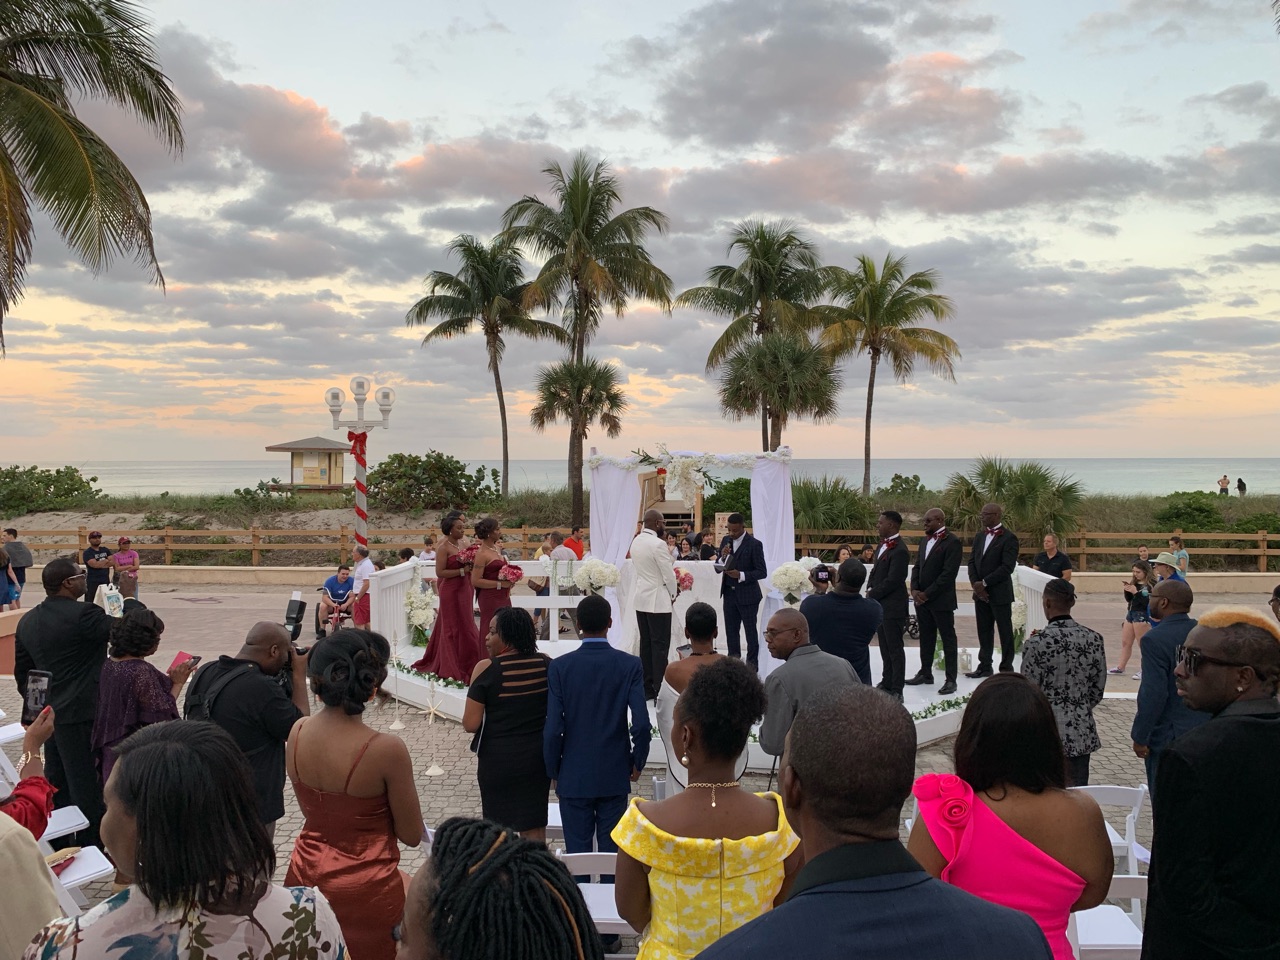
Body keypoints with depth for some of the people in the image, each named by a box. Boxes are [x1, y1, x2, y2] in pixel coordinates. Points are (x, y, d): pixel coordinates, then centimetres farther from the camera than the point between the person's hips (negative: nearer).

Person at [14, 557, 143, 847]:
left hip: (48, 715, 9)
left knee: (56, 783, 18)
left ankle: (58, 845, 28)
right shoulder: (82, 615, -19)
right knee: (87, 787, -1)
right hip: (82, 715, -9)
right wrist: (129, 597, -3)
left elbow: (22, 673, 16)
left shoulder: (27, 621, 8)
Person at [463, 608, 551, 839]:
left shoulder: (487, 668, -15)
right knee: (534, 826, 14)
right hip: (537, 756, 3)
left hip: (498, 757, -3)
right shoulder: (546, 664, -4)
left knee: (498, 828, 14)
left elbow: (470, 724, -14)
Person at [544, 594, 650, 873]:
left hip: (574, 777, 0)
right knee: (611, 851, 12)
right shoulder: (630, 665, -10)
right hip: (615, 776, 1)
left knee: (577, 851, 9)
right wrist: (637, 763, 4)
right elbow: (641, 724, -13)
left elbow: (552, 729, -11)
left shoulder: (560, 666, -10)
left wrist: (553, 772, 4)